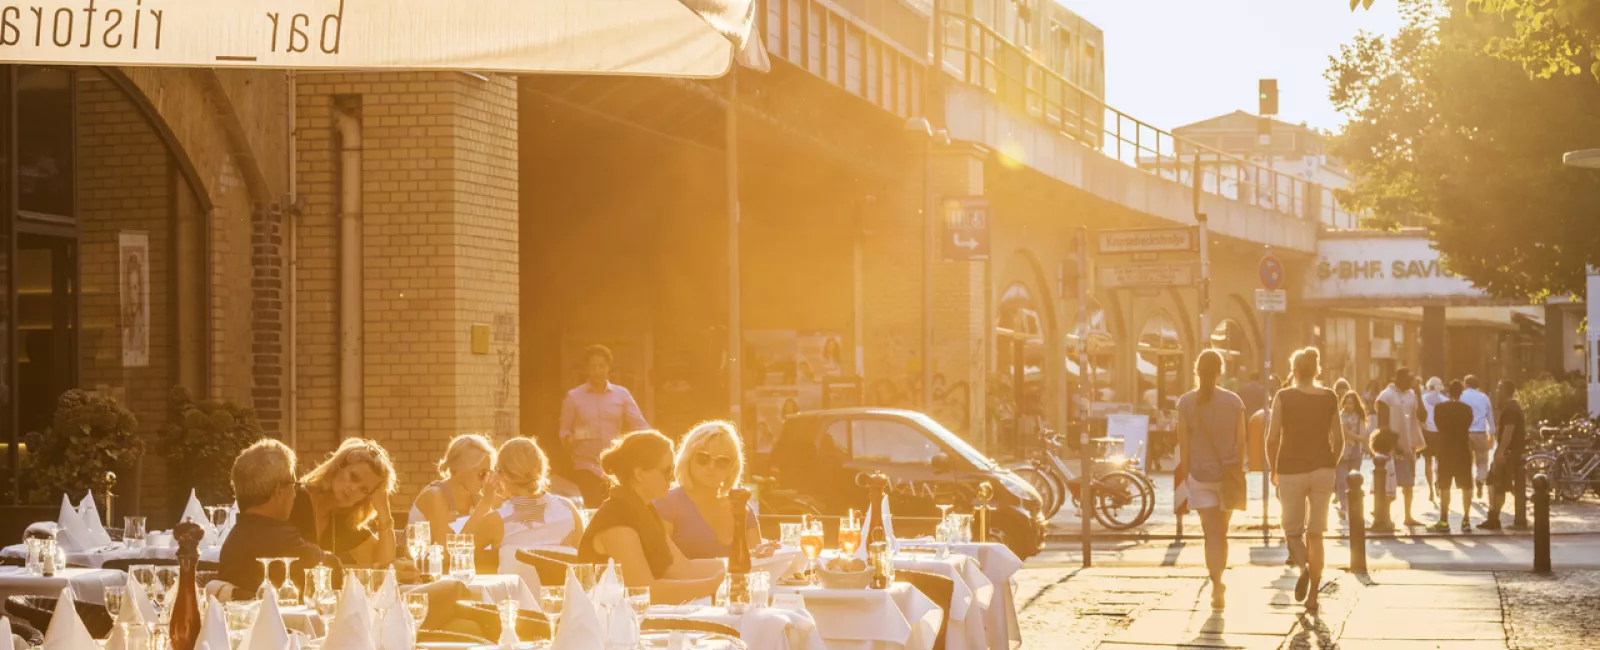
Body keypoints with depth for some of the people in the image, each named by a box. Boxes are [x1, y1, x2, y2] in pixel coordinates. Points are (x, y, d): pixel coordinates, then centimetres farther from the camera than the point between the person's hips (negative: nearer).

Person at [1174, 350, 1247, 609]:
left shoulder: (1186, 402, -5)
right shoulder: (1234, 401, -2)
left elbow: (1183, 443, -5)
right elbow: (1241, 442, -1)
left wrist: (1185, 473, 4)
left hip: (1200, 474, -1)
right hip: (1228, 473, 1)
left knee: (1212, 533, -2)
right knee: (1222, 533, 15)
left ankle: (1217, 586, -17)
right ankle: (1218, 584, 24)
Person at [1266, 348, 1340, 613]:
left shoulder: (1284, 397, -5)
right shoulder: (1330, 398, 3)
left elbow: (1273, 438, -7)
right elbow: (1338, 439, 4)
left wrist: (1274, 469, 6)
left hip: (1292, 470, -2)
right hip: (1322, 470, 2)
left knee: (1293, 530, 10)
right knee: (1315, 534, 9)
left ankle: (1303, 566, -22)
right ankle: (1312, 596, 8)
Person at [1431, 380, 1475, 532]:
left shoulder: (1439, 408, -9)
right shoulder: (1467, 408, -5)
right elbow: (1468, 425, 9)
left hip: (1445, 450, -1)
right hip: (1463, 450, 1)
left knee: (1444, 486, 4)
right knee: (1466, 486, 8)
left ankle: (1444, 521, 1)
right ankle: (1466, 520, 6)